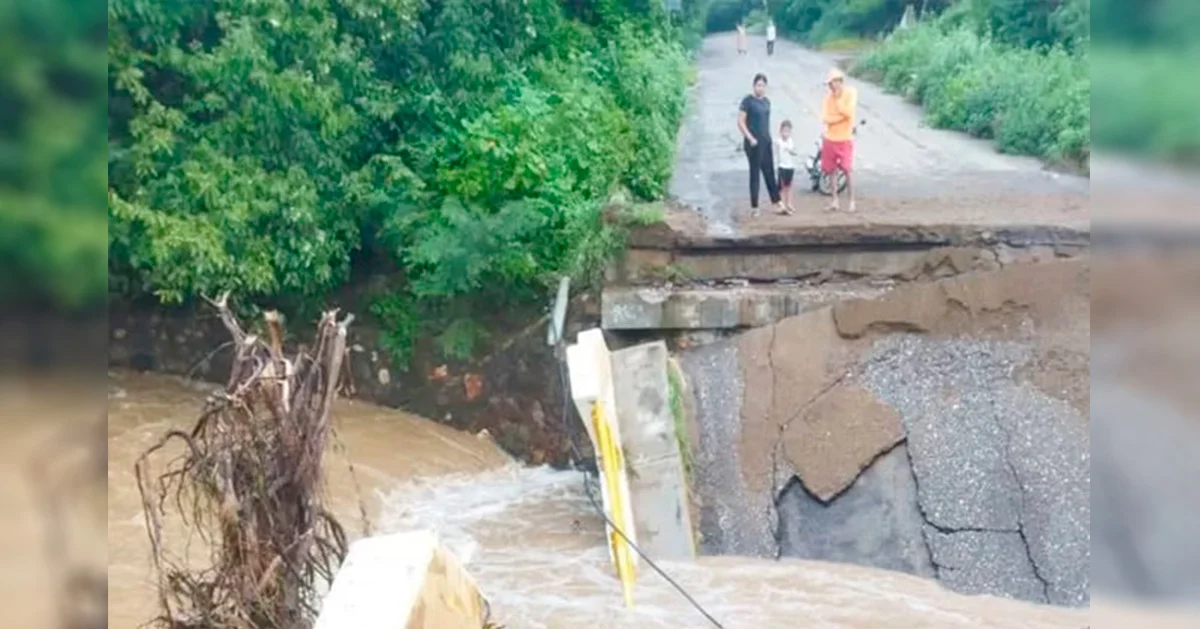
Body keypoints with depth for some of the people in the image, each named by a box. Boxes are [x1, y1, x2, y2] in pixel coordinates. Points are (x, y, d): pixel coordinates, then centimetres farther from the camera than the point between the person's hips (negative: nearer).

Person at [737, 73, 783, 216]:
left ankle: (776, 203, 17)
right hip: (754, 143, -6)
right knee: (755, 174, -1)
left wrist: (768, 137, 15)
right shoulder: (748, 101, -10)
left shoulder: (767, 101, 10)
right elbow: (740, 122, -12)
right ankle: (754, 207, 6)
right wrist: (750, 138, -17)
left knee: (769, 173, 11)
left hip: (766, 141, 6)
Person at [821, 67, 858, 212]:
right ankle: (835, 200, 15)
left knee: (847, 171, -6)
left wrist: (838, 99, -14)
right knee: (832, 171, 6)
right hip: (829, 139, 4)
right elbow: (826, 118, -8)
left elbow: (848, 112, -20)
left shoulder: (851, 93, -7)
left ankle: (852, 201, 2)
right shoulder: (828, 96, 2)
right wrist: (842, 116, -15)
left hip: (845, 139, -4)